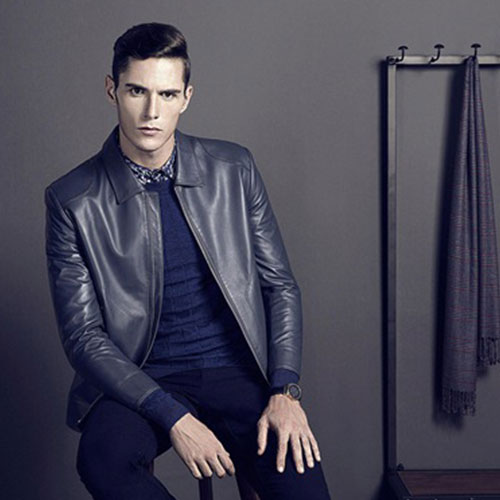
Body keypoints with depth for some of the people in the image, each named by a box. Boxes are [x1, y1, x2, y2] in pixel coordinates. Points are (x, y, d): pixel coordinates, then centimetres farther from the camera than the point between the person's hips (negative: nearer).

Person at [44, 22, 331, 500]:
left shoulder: (234, 169, 2)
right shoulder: (72, 200, -5)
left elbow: (280, 286, 7)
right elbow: (83, 334, -6)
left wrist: (285, 391, -8)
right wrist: (172, 417, -17)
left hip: (235, 374, 1)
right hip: (136, 381, -1)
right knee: (103, 458, -32)